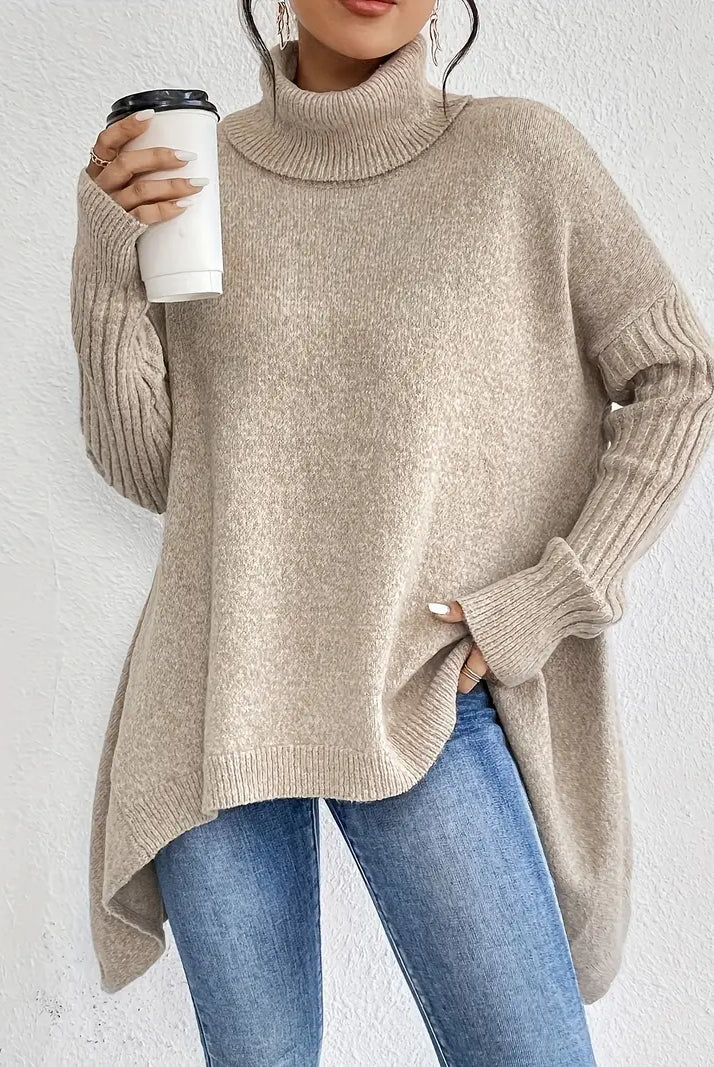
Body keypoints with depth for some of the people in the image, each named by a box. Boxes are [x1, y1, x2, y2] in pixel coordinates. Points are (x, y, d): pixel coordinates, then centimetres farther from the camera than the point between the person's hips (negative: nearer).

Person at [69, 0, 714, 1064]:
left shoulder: (520, 152, -1)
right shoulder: (187, 174, 5)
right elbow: (149, 470, 6)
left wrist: (544, 604, -7)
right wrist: (107, 267, -8)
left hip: (423, 699, -1)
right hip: (219, 705, 2)